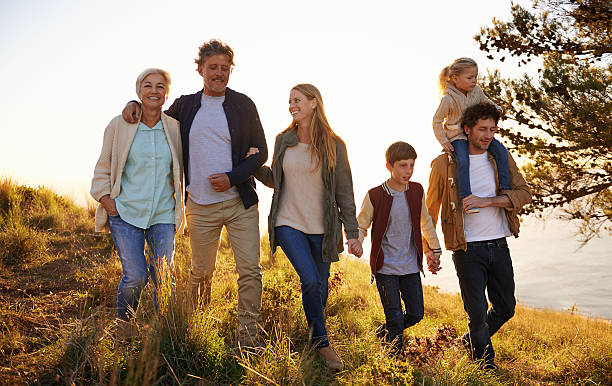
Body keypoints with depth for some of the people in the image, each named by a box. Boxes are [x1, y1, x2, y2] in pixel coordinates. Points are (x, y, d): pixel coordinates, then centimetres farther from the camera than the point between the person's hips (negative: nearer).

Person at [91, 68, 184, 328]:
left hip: (163, 215, 2)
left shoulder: (174, 128, 4)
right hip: (126, 213, -2)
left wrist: (178, 207, 8)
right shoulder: (119, 125, 0)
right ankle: (122, 327, 18)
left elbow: (181, 171, 15)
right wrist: (110, 205, -4)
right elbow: (103, 170, 6)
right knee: (135, 276, -8)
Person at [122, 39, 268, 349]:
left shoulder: (243, 105, 3)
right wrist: (136, 104, 7)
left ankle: (249, 335, 5)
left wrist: (232, 177, -12)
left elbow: (260, 152, 2)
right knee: (201, 272, 9)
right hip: (200, 206, 1)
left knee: (250, 271, -4)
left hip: (239, 201, -1)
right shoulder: (185, 105, 9)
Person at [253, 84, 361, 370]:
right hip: (289, 224, 0)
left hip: (322, 228, 0)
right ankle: (321, 342, 3)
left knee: (319, 288, 8)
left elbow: (344, 191, 0)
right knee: (310, 280, -15)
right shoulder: (283, 141, 5)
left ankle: (316, 339, 31)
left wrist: (352, 233, -2)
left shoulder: (333, 145, -2)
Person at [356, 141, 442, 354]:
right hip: (385, 267, -4)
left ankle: (382, 333, 33)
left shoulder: (416, 191, 0)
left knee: (416, 314, 9)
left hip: (410, 265, 5)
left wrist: (434, 250, 21)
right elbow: (361, 226, -2)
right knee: (395, 318, -2)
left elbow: (425, 222, 15)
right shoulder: (375, 195, -12)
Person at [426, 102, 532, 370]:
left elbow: (524, 193, -3)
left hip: (499, 245, 4)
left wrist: (486, 201, -18)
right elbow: (430, 210, 4)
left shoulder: (502, 158, 7)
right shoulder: (444, 164, -3)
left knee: (506, 307, 13)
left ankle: (471, 341, 38)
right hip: (468, 249, -4)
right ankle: (485, 364, 22)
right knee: (477, 313, 0)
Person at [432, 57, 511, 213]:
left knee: (501, 150, -12)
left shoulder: (476, 90, 1)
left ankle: (505, 189, -4)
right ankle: (466, 198, -28)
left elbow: (485, 102, 22)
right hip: (458, 136, -6)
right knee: (463, 160, -33)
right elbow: (437, 120, -5)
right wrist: (443, 141, -11)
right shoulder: (448, 99, -15)